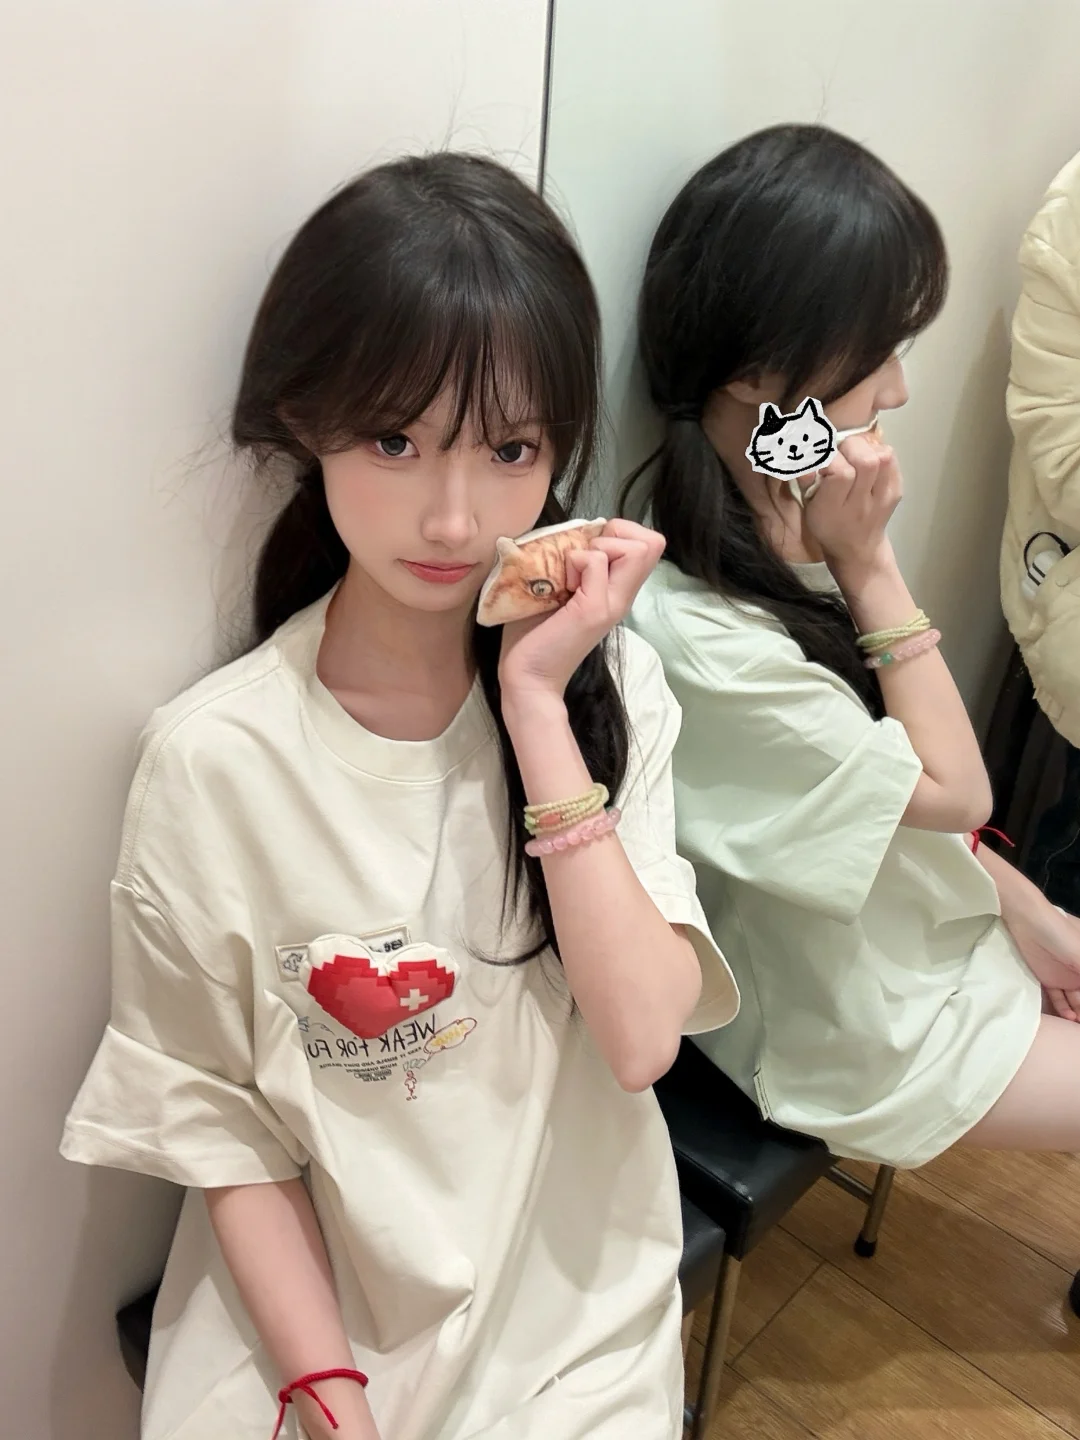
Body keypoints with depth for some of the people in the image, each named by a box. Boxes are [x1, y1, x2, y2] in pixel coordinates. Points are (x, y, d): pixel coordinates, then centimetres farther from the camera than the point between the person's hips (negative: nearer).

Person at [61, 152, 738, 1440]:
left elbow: (642, 1039, -17)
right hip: (304, 1296, 0)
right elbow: (219, 1126, -7)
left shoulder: (608, 684, -10)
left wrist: (539, 711, -22)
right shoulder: (214, 758, -16)